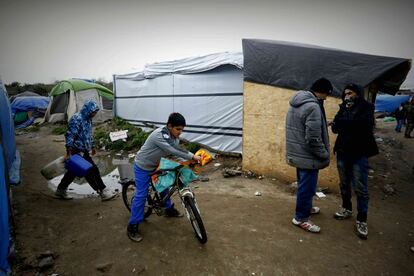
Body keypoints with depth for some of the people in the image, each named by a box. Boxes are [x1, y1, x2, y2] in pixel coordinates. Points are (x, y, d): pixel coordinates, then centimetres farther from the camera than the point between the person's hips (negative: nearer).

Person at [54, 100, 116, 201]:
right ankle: (103, 192, 2)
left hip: (84, 151, 10)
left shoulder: (88, 119, 13)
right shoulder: (77, 119, -16)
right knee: (92, 170, -6)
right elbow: (70, 135, -20)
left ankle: (60, 191, 31)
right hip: (78, 152, -9)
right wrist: (69, 152, -23)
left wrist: (92, 146, 30)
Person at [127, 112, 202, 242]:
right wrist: (192, 156, -40)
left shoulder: (174, 136, -6)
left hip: (155, 166, 8)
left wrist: (191, 159, -20)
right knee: (141, 195, -7)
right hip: (143, 167, -8)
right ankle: (132, 227, 5)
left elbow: (177, 151, -7)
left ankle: (169, 209, 44)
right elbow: (173, 151, -40)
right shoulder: (159, 135, -33)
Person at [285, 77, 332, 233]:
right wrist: (325, 155, -11)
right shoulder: (313, 107, -23)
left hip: (297, 153, 10)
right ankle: (301, 218, 18)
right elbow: (313, 139, -25)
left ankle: (306, 208, 42)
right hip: (308, 156, -10)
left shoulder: (296, 103, 8)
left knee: (305, 184, 24)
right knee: (307, 186, 4)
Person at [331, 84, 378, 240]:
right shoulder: (343, 108, 7)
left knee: (360, 188, -1)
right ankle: (347, 209, 33)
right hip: (342, 152, 4)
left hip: (359, 153, -4)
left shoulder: (366, 107, -4)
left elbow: (363, 125, -21)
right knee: (344, 184, 15)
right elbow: (335, 128, -3)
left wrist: (342, 123, -19)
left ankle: (361, 220, 9)